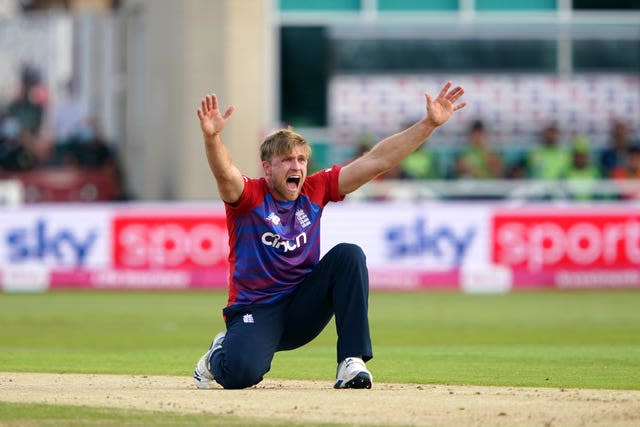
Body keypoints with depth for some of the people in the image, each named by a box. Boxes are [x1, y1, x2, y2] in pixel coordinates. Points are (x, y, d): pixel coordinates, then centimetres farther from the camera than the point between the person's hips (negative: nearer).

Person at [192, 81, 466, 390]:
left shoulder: (314, 191, 3)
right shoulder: (248, 196, -10)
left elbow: (377, 160, 1)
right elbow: (225, 173, -34)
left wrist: (430, 123, -5)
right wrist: (212, 136, -56)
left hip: (302, 312, 4)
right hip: (255, 313, -4)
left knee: (348, 255, -18)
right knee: (241, 374, -32)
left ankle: (351, 362, -19)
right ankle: (220, 355, 10)